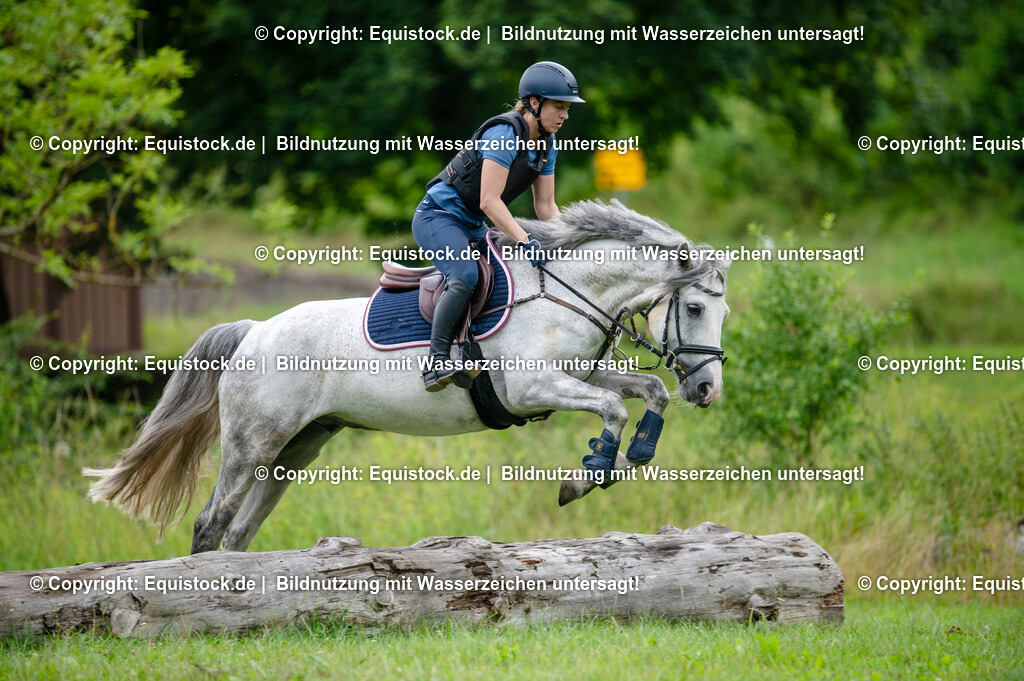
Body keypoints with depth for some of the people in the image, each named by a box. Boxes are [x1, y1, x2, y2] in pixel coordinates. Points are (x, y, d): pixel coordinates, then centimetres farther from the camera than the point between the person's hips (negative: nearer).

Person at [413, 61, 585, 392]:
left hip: (474, 227, 10)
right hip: (438, 216, -10)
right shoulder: (504, 134, -23)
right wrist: (526, 241, -34)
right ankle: (437, 363, -36)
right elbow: (489, 201, -28)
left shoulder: (546, 144, 3)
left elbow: (545, 206, 8)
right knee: (466, 275, -32)